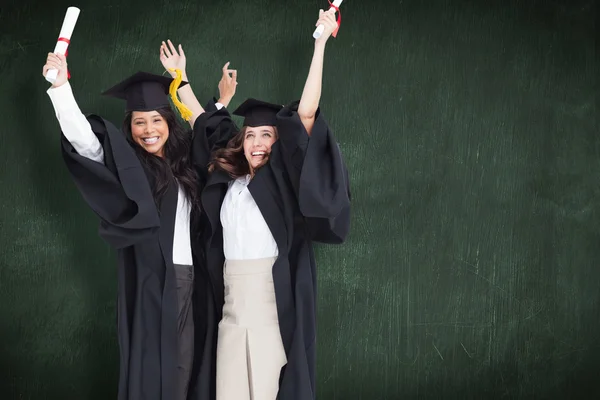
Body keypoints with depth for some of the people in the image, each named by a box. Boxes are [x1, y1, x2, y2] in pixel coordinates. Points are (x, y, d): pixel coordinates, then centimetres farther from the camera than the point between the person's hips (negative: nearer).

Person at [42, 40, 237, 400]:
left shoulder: (183, 160, 13)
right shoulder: (126, 165, -3)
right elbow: (81, 136, -19)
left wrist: (222, 106, 29)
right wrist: (60, 85, -28)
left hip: (189, 280, 5)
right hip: (149, 282, -5)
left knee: (184, 369, 8)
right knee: (152, 370, -6)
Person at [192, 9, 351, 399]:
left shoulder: (284, 177, 3)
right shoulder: (227, 180, 15)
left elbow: (306, 113, -6)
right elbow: (202, 123, 27)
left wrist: (320, 44, -8)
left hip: (275, 301, -4)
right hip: (233, 301, 4)